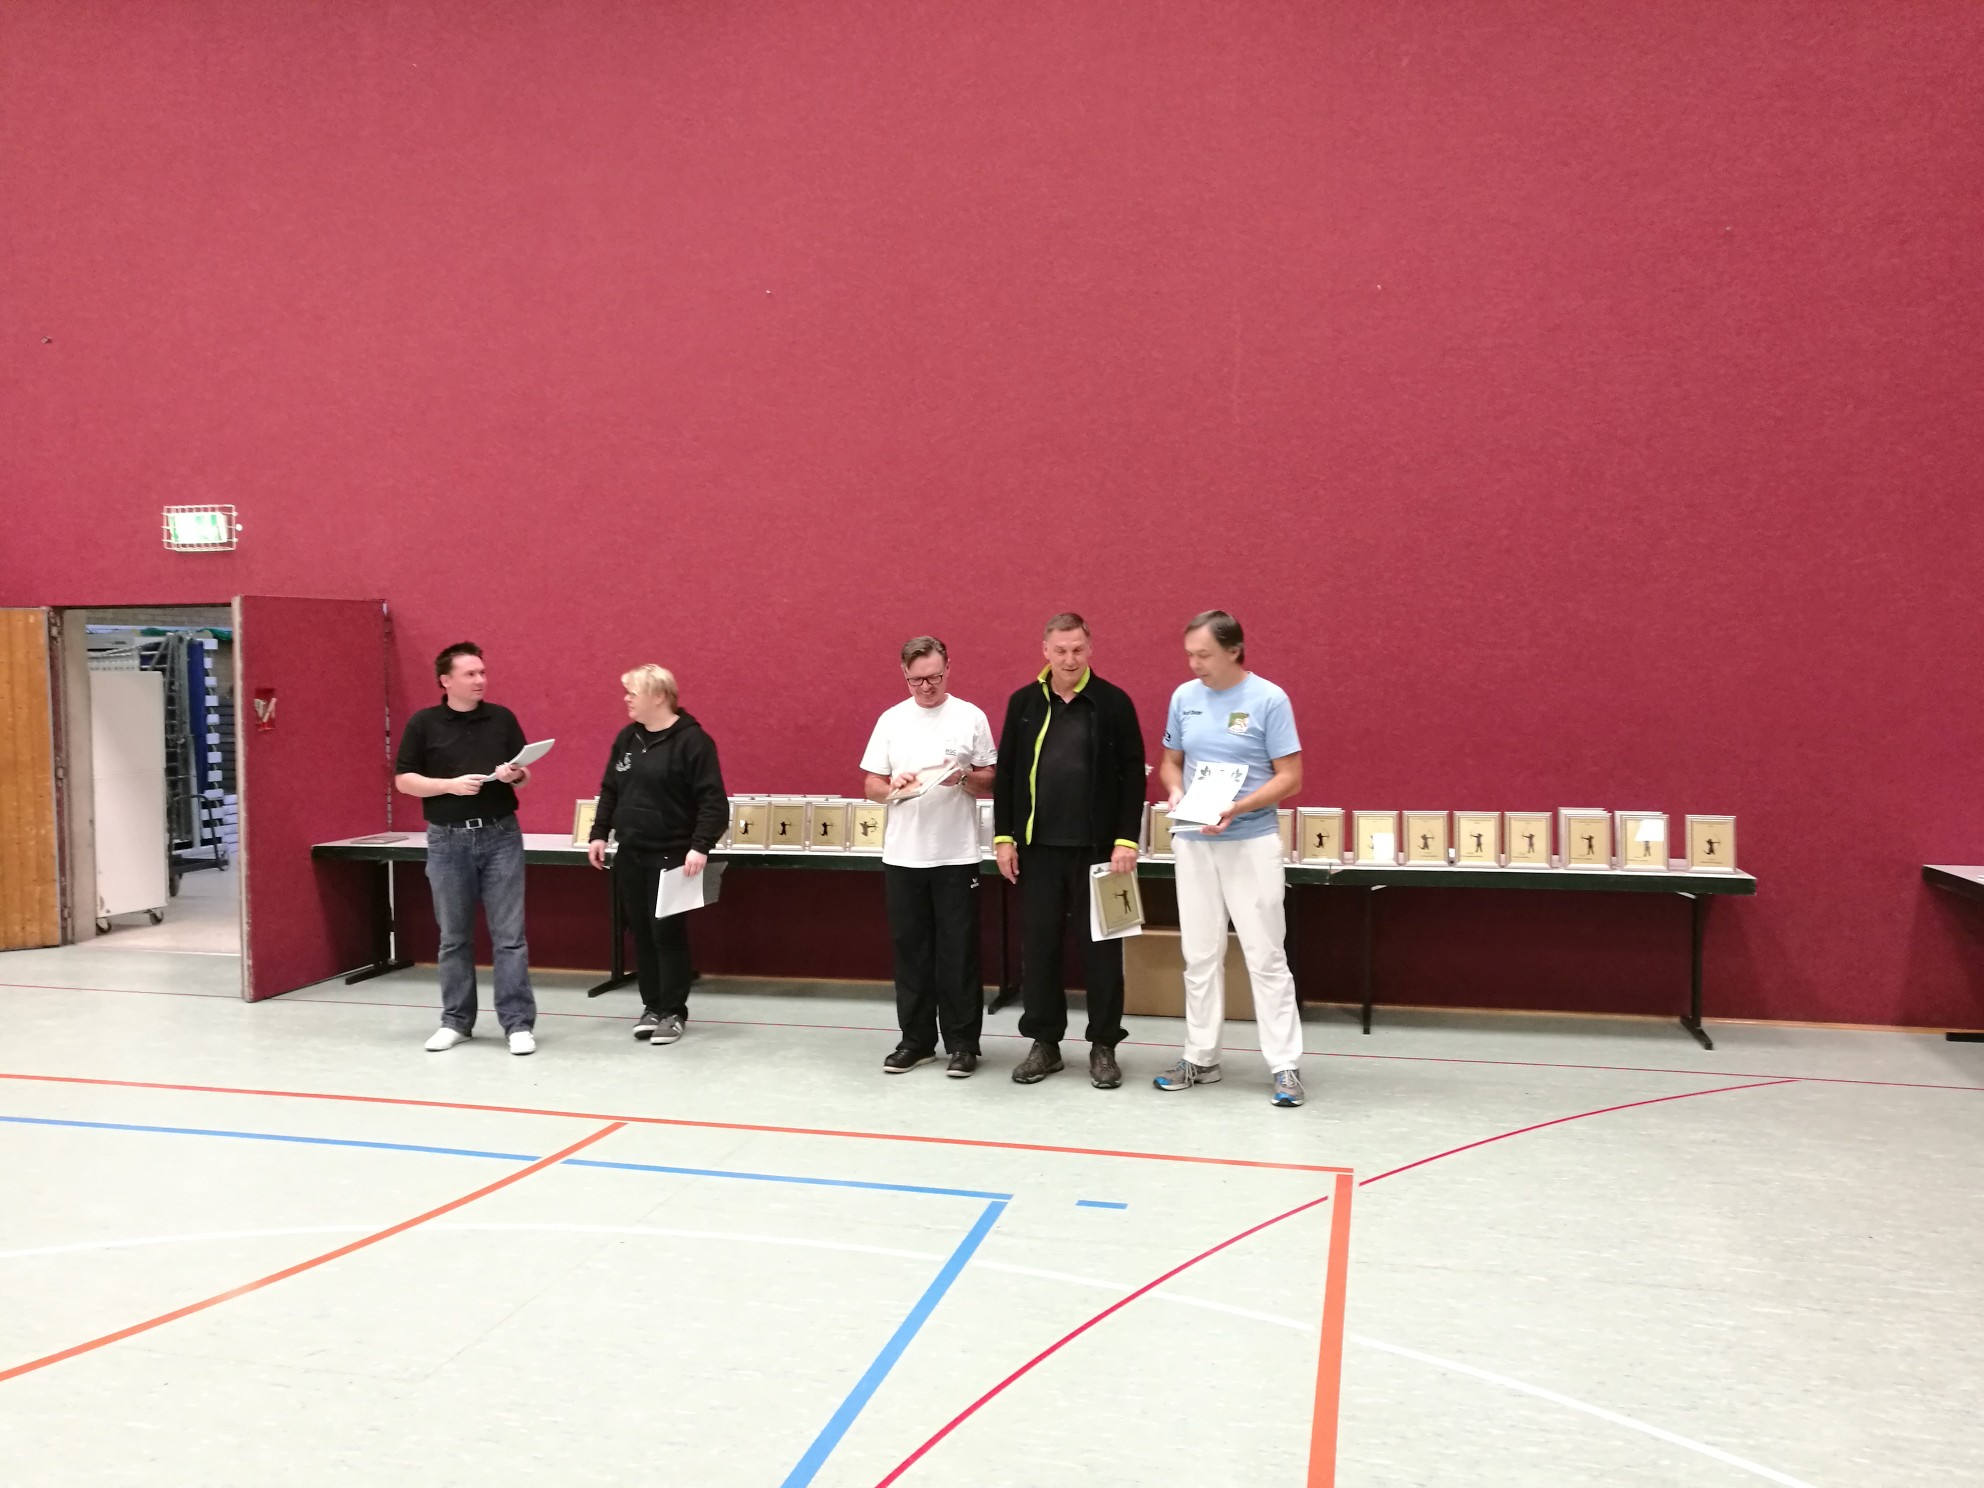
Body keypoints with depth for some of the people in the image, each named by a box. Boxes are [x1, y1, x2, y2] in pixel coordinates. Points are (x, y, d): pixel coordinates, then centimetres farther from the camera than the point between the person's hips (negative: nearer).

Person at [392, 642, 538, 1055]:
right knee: (454, 937, 8)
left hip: (501, 836, 0)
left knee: (509, 934, -1)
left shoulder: (503, 719, 5)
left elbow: (525, 775, 10)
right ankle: (456, 1021, 20)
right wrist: (451, 784, -15)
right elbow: (404, 780, -1)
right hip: (448, 840, 0)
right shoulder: (423, 723, 0)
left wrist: (514, 774, -14)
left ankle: (519, 1023, 2)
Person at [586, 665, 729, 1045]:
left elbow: (713, 800, -14)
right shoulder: (627, 738, 10)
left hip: (671, 857, -6)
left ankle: (674, 1012, 8)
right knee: (641, 932, 10)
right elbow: (609, 791, 19)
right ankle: (652, 1006, 20)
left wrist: (700, 846, -22)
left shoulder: (692, 740, -11)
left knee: (668, 933, -3)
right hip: (630, 854, 6)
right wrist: (599, 834, 11)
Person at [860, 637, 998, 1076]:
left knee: (958, 952, 2)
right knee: (910, 950, 9)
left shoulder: (971, 717, 0)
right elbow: (871, 785, 7)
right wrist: (891, 788, -14)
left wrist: (964, 778, -17)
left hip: (957, 855, -2)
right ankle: (916, 1040, 20)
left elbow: (991, 781, 3)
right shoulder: (891, 720, 7)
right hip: (902, 855, 3)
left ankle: (963, 1043, 11)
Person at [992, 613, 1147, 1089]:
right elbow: (1006, 774, 9)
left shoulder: (1114, 703, -2)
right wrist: (1003, 836, 3)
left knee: (1101, 948, 4)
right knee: (1038, 946, 7)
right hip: (1038, 848, 3)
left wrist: (1126, 840, -10)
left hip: (1097, 848, -2)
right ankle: (1044, 1042, 20)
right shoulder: (1023, 703, 6)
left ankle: (1104, 1046, 16)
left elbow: (1132, 775, -3)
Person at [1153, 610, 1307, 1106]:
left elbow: (1290, 776, -9)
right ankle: (1200, 1058, 21)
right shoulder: (1184, 697, 5)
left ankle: (1286, 1065, 4)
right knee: (1200, 955, 11)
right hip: (1193, 842, 5)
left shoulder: (1268, 699, -9)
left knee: (1265, 956, -2)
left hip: (1251, 842, -4)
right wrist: (1176, 792, -7)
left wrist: (1237, 808, -22)